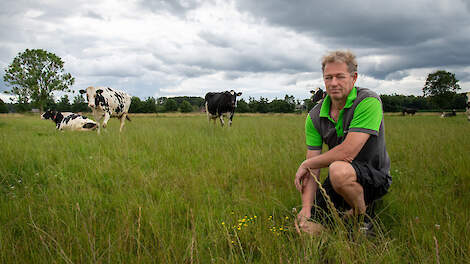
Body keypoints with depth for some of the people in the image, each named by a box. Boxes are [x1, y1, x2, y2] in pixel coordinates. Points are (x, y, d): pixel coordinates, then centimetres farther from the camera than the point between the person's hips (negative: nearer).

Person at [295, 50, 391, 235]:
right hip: (341, 178, 5)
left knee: (339, 170, -37)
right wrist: (306, 209, -19)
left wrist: (305, 164, -13)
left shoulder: (369, 102, -19)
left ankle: (363, 219, -8)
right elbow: (313, 169, -6)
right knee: (306, 228, -6)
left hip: (375, 177, -5)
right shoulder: (315, 116, -2)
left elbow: (347, 152, -27)